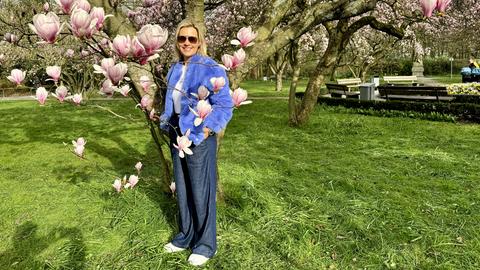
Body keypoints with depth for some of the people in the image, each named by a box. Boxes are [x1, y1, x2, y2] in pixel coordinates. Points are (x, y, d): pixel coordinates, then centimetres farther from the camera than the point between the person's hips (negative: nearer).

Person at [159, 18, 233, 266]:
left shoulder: (211, 69, -12)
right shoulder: (175, 70, 10)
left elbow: (224, 107, -16)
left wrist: (204, 131, -23)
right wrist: (165, 118, 8)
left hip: (200, 141, -7)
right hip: (177, 138, 7)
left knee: (202, 193, 3)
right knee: (182, 191, 17)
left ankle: (206, 245, 22)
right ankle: (186, 236, 35)